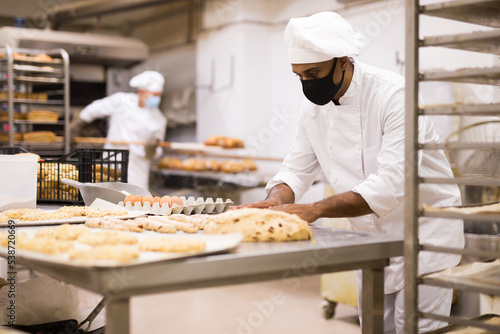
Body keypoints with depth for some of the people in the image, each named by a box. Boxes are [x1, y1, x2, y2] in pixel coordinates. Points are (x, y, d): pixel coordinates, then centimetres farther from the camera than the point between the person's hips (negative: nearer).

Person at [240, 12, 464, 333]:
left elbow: (391, 184, -33)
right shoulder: (314, 107, -2)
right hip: (372, 235, 7)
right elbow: (296, 170, 2)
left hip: (425, 229, -6)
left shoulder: (395, 94, -25)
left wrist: (315, 210, -40)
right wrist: (277, 201, -21)